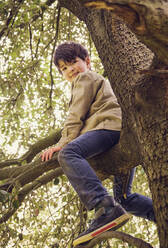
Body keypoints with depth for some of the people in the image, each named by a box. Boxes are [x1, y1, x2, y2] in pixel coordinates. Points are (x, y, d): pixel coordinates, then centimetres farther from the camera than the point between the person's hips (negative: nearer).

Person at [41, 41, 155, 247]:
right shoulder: (101, 82, 45)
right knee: (123, 197, 13)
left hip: (111, 125, -10)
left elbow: (76, 114, 1)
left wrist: (64, 143, -8)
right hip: (125, 135, 10)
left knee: (68, 153, -32)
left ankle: (106, 209, -52)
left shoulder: (85, 78, 16)